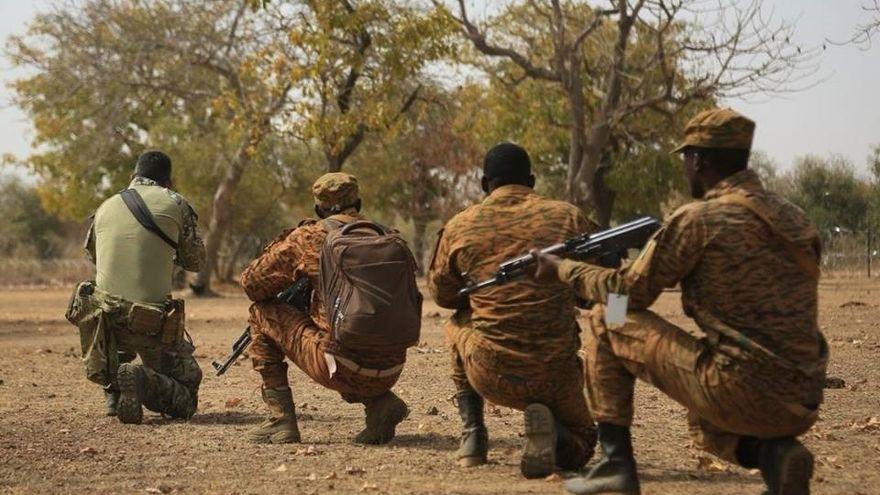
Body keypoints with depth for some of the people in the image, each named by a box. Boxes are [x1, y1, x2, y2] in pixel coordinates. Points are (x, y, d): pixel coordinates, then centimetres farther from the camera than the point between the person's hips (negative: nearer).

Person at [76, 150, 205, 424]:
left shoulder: (106, 207, 9)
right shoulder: (175, 205, 0)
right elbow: (196, 262, 11)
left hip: (102, 317, 4)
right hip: (152, 325, -4)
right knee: (184, 401, 10)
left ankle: (114, 391, 23)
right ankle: (144, 381, -18)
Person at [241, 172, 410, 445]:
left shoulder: (311, 236, 0)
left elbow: (252, 283, 9)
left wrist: (290, 238, 22)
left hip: (344, 368, -5)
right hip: (391, 373, 5)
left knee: (261, 313, 14)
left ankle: (281, 421, 11)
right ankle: (380, 403, 13)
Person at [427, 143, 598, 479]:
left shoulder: (460, 226, 2)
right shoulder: (568, 216, 1)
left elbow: (441, 293, 16)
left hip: (489, 375, 1)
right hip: (554, 374, 0)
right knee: (580, 441, 28)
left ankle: (473, 435, 24)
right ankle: (548, 430, -9)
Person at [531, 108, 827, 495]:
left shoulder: (697, 219, -8)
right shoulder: (792, 218, 12)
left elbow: (629, 293, 2)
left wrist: (563, 269, 17)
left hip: (741, 393, -7)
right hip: (801, 406, 7)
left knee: (608, 321, 8)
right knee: (704, 422, 39)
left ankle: (616, 462, 9)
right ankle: (772, 452, 7)